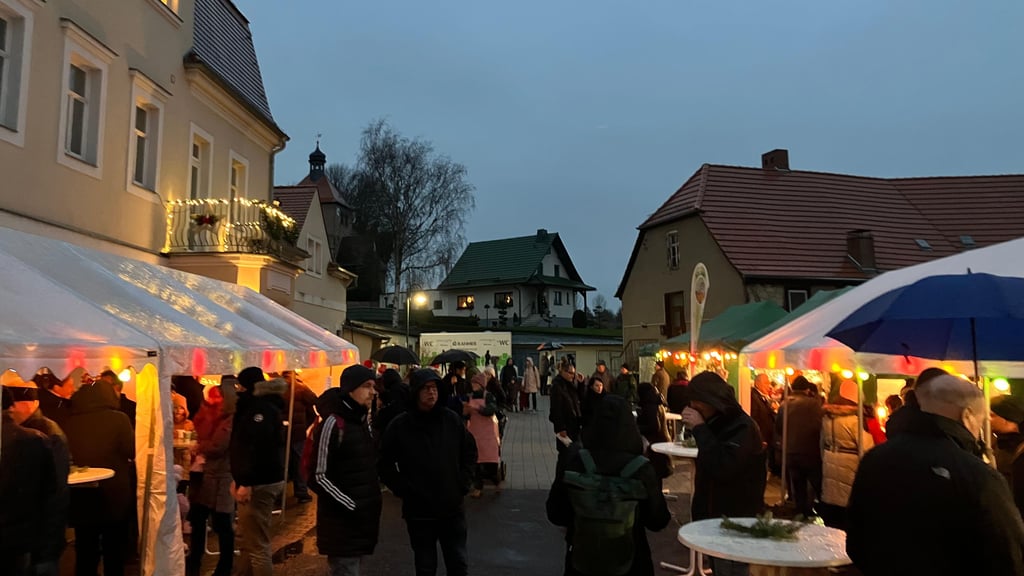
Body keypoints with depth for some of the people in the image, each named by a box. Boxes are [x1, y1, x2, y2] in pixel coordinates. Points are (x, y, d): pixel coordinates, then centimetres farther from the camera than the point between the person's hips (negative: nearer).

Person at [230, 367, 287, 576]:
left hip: (259, 484, -11)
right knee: (250, 542, 20)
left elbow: (257, 446, -27)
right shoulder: (260, 406, 19)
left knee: (258, 546, -5)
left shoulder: (261, 409, -15)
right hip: (266, 479, 11)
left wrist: (246, 482, -29)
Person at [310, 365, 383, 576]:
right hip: (342, 520, -8)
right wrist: (350, 507, -17)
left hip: (364, 516, 8)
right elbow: (319, 477, -16)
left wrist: (373, 501, 10)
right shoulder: (333, 423, -14)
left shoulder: (363, 420, 11)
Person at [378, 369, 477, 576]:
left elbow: (470, 451, 11)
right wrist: (404, 490, -9)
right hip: (419, 511, -2)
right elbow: (385, 464, -2)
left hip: (453, 507, 2)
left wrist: (463, 484, 3)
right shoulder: (400, 426, -9)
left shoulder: (452, 419, -1)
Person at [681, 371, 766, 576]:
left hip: (736, 523, -9)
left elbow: (722, 468, -30)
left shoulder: (742, 428, -17)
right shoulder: (717, 424, 12)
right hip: (716, 519, 9)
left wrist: (700, 428, -25)